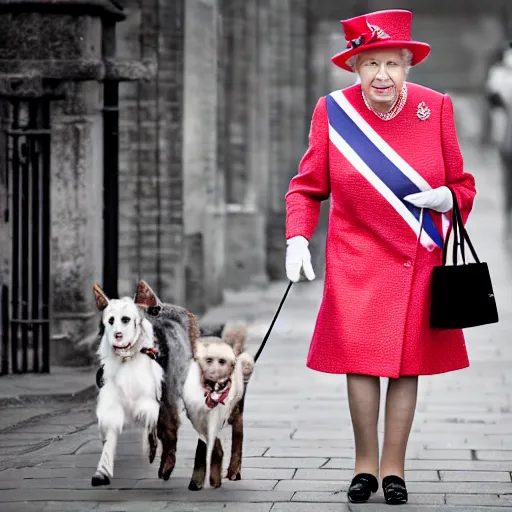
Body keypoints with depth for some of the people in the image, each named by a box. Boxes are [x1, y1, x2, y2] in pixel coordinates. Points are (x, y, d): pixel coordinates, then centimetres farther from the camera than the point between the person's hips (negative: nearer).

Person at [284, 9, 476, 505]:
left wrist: (446, 198, -16)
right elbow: (307, 187, 3)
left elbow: (462, 185, 7)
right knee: (360, 359, -6)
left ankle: (394, 468, 12)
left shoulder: (435, 108, -2)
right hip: (358, 261, -1)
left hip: (418, 261, 1)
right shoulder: (332, 111, -4)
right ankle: (365, 465, 9)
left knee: (407, 363, 2)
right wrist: (298, 239, -12)